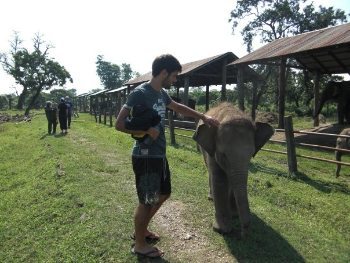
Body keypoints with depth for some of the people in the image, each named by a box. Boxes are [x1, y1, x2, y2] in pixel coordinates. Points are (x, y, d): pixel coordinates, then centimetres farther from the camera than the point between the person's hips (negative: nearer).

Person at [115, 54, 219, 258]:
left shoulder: (161, 94, 9)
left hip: (159, 155, 9)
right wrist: (146, 131, -19)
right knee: (147, 201, 4)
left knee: (163, 194, 21)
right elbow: (120, 124, -19)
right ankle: (140, 244, 26)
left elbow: (179, 107, 26)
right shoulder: (140, 93, -16)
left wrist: (203, 116, 25)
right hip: (145, 157, -9)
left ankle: (142, 229, 40)